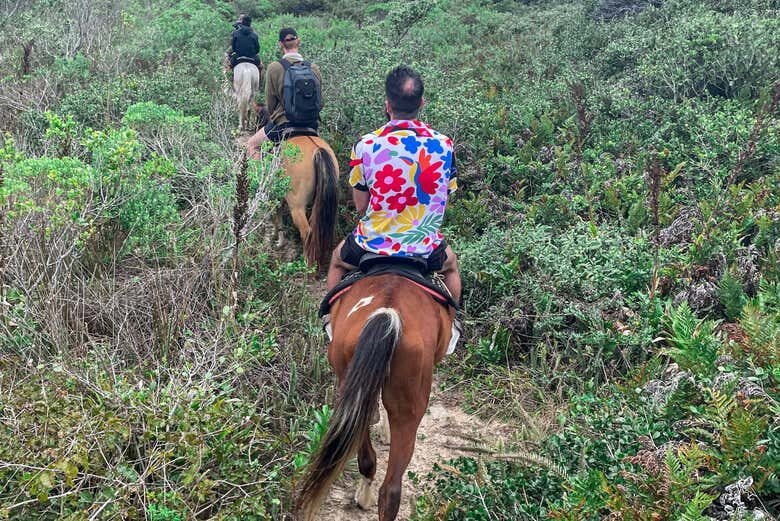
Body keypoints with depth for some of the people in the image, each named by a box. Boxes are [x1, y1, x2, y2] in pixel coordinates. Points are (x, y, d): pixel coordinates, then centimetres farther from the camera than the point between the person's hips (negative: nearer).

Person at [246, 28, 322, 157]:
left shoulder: (274, 68, -9)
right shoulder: (314, 68, 1)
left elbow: (270, 104, -2)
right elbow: (320, 102, 8)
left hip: (284, 123, -4)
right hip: (312, 124, 4)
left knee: (251, 144, 17)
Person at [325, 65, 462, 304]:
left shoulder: (365, 146, -16)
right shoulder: (444, 144, -11)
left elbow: (361, 206, -7)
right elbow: (445, 198, 0)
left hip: (374, 243, -1)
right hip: (426, 248, 1)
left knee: (337, 260, 34)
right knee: (451, 264, 37)